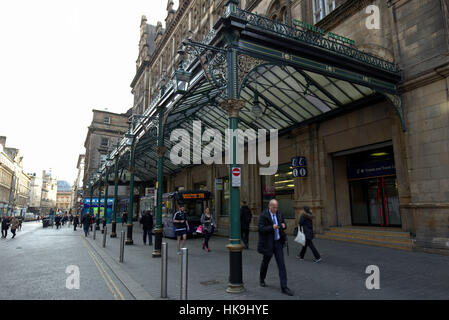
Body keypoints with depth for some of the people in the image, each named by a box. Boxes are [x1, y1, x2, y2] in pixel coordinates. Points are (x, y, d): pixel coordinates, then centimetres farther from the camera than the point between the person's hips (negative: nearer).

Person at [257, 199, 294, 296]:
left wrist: (284, 225, -8)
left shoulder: (279, 214, 3)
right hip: (268, 243, -4)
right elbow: (261, 229, -20)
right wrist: (272, 227, -31)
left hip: (278, 242, 4)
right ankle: (262, 279, 42)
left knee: (281, 264, 0)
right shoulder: (263, 215, -14)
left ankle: (284, 287, 5)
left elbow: (284, 224, 16)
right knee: (265, 262, 16)